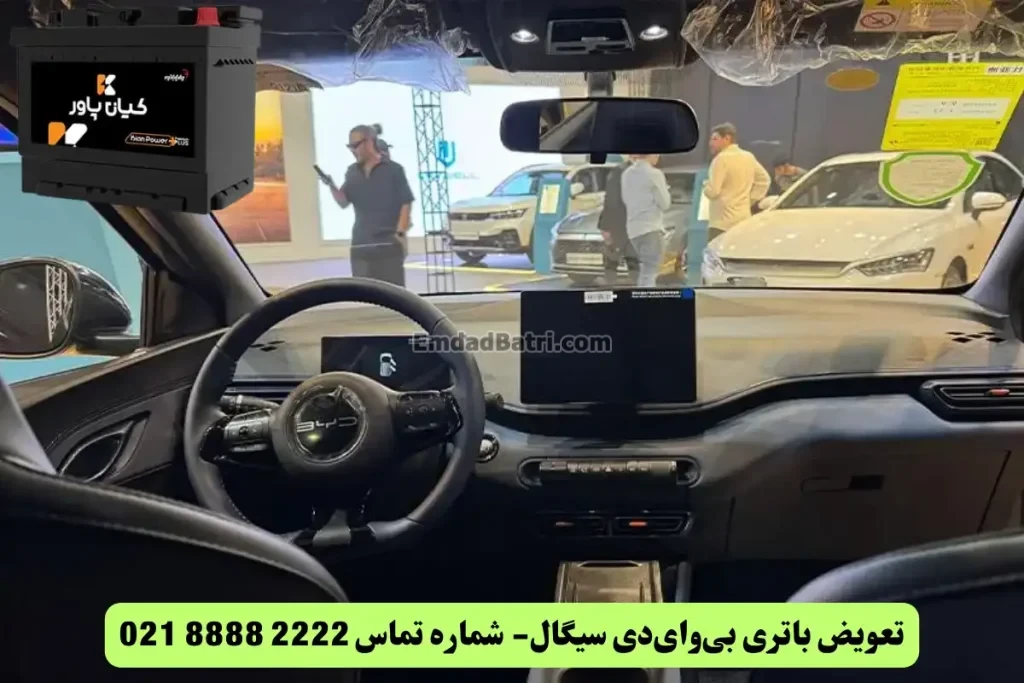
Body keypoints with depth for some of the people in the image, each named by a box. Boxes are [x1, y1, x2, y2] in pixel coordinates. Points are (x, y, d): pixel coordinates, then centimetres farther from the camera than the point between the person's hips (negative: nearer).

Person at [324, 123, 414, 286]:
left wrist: (400, 233, -12)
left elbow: (406, 203, -5)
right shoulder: (352, 172, 11)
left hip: (388, 243, -5)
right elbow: (343, 202, 7)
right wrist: (332, 186, -12)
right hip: (361, 244, 5)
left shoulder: (393, 169, -4)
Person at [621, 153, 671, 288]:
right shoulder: (654, 174, -12)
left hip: (633, 229, 8)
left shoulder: (627, 173, 9)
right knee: (649, 274, -9)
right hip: (651, 228, -8)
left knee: (645, 273, 19)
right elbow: (665, 203, -6)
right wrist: (664, 189, 10)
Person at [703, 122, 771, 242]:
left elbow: (712, 191, -19)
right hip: (743, 219, 9)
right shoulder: (749, 157, 13)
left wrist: (706, 186, 4)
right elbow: (764, 180, 21)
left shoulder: (722, 158, -13)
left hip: (722, 222, -9)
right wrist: (750, 200, 18)